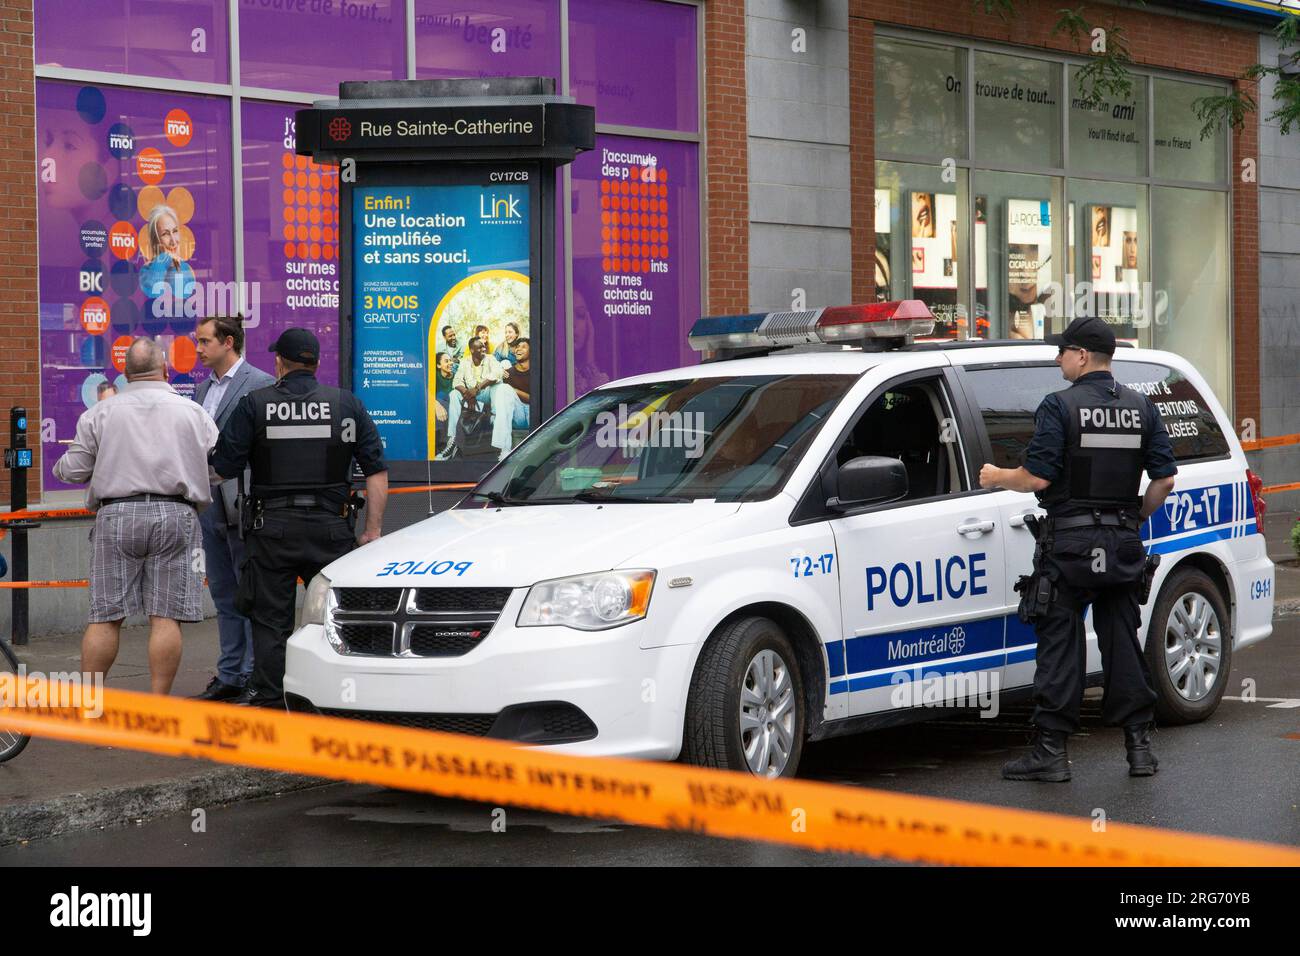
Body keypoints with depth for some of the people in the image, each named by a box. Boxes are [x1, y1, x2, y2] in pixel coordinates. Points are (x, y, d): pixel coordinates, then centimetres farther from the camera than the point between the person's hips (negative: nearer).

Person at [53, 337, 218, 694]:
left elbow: (75, 470, 5)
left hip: (116, 515, 1)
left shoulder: (101, 413, 6)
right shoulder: (193, 413, 8)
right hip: (174, 517, 0)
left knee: (105, 616, 4)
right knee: (166, 616, -1)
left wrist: (60, 466, 28)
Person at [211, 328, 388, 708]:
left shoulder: (254, 405, -1)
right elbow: (377, 470, 1)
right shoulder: (347, 404, 4)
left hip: (272, 529, -1)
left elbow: (224, 468, -2)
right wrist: (372, 530, 4)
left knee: (270, 618, 7)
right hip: (331, 527, 1)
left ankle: (267, 697, 8)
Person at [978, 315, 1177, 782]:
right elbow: (1165, 479, 5)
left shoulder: (1060, 406, -11)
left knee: (1060, 645, -1)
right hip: (1123, 545, 5)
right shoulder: (1141, 408, 7)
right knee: (1122, 641, 11)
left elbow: (1038, 477, -15)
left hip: (1069, 544, -5)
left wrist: (997, 478, 3)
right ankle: (1140, 746, 11)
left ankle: (1051, 750, -1)